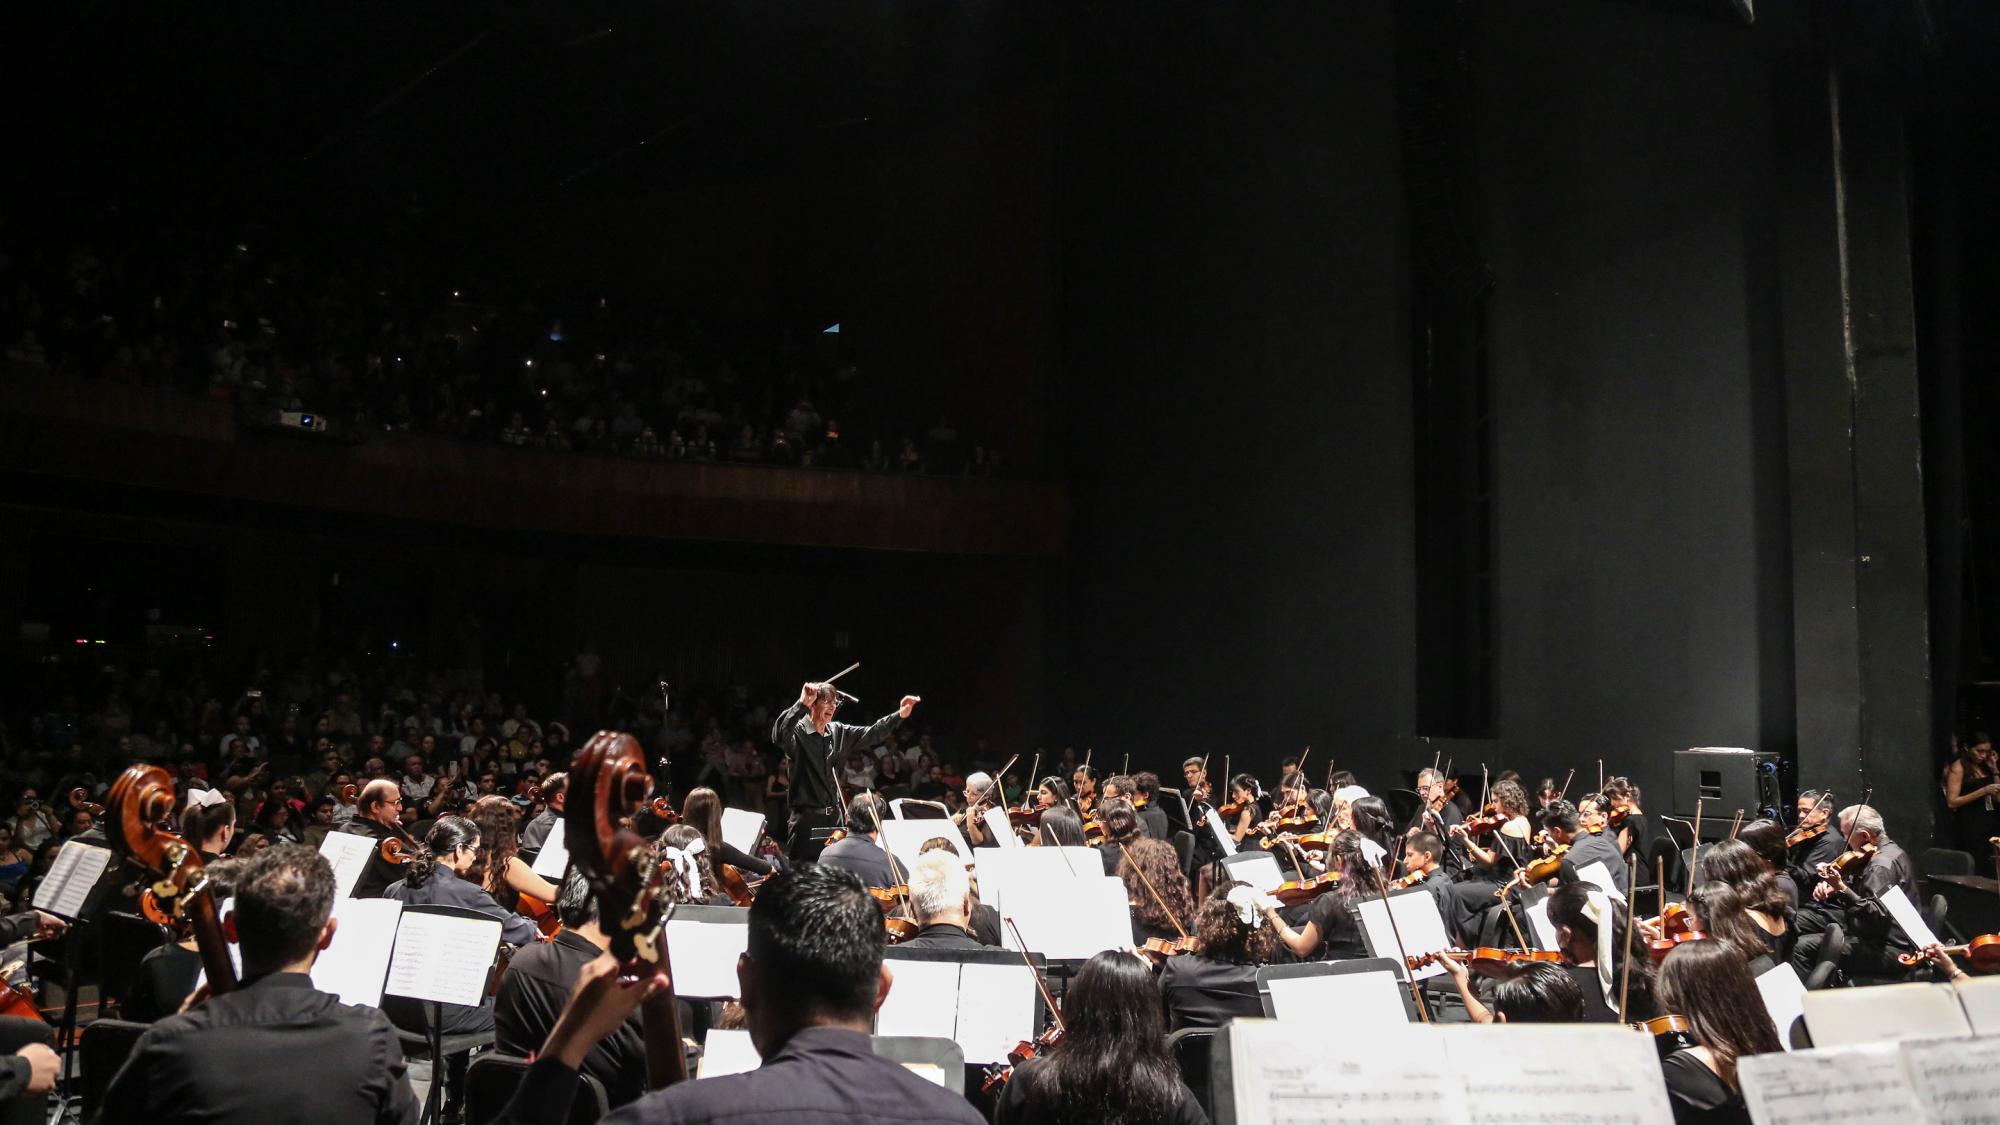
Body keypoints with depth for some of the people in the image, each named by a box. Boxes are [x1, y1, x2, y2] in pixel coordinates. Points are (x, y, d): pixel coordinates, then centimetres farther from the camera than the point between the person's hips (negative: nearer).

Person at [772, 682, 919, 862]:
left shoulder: (839, 732, 10)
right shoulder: (798, 732, -11)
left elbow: (872, 734, 12)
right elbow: (779, 736, -33)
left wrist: (899, 715, 0)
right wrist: (801, 704, -42)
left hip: (834, 817, 7)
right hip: (806, 819, -7)